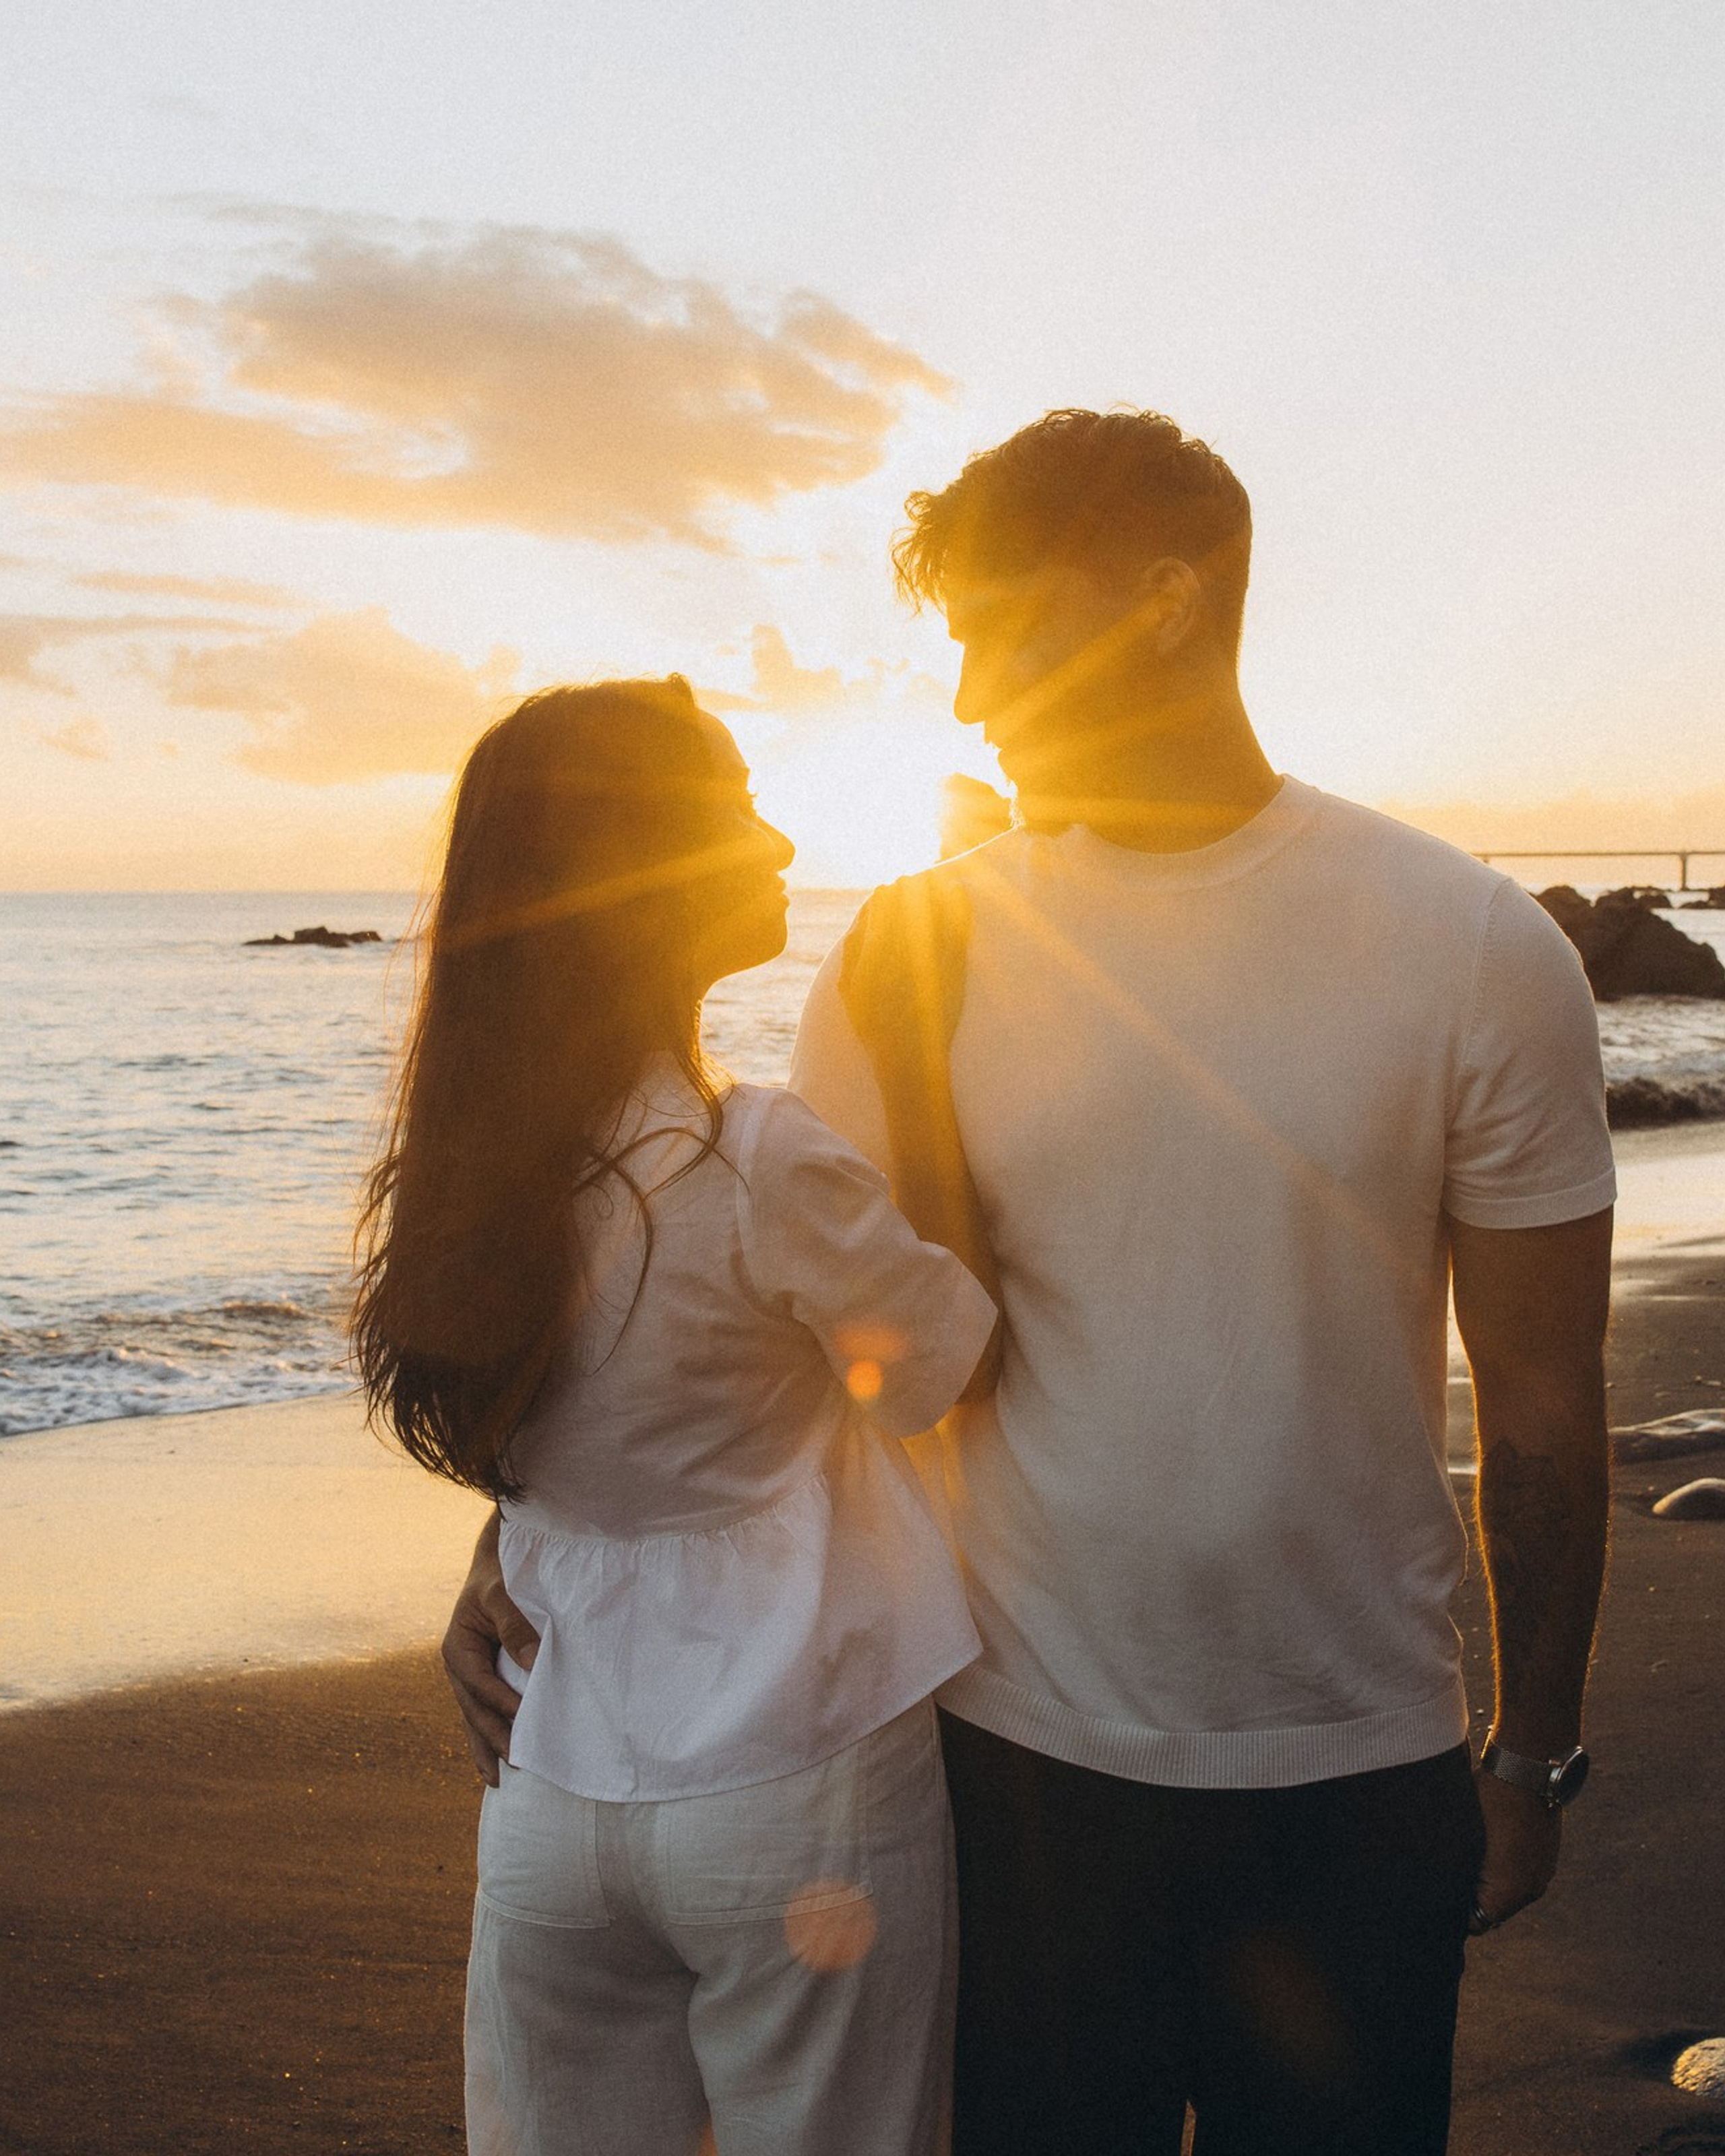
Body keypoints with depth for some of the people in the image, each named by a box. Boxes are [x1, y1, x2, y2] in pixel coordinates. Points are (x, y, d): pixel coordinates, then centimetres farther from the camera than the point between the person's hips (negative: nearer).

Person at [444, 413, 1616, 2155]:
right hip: (1027, 1754, 1)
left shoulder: (1472, 949, -7)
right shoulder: (919, 954, -4)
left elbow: (1541, 1402, -1)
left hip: (1361, 1785, 0)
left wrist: (1533, 1757, 4)